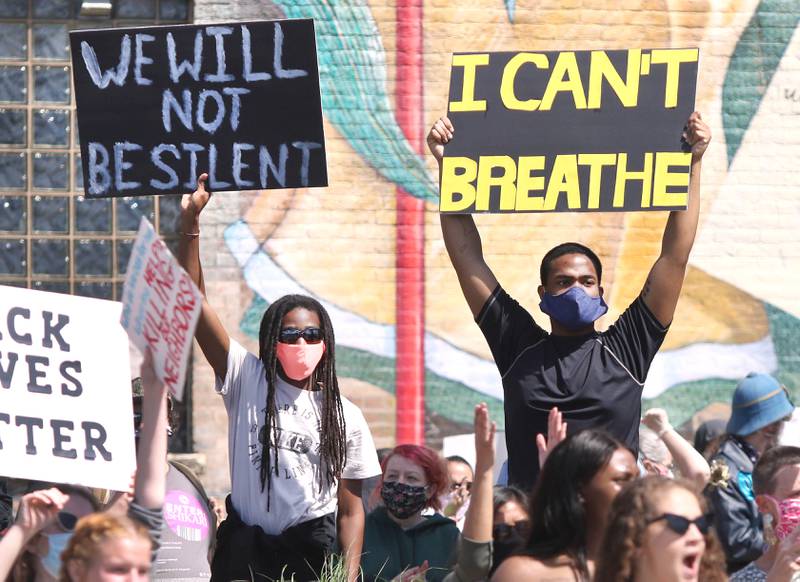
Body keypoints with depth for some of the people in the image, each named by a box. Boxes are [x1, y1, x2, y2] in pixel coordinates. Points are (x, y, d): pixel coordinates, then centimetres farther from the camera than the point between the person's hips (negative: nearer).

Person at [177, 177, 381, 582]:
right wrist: (190, 223, -12)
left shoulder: (344, 416, 7)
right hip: (244, 549, -1)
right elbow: (193, 302, -3)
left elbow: (350, 509, 8)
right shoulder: (247, 382, 3)